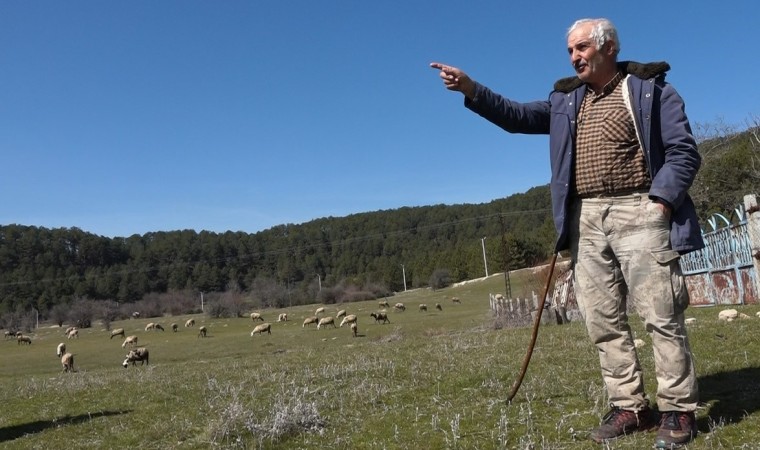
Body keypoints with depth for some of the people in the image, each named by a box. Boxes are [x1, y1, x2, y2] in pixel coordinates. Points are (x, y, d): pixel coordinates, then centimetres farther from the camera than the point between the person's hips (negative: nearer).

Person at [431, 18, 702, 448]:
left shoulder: (650, 89, 3)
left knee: (661, 314, -6)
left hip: (637, 211, -5)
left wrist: (661, 200, -15)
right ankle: (631, 406, 14)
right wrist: (472, 90, -1)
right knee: (604, 320, 4)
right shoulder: (566, 100, 19)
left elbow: (684, 151, -2)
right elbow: (517, 116, 12)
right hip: (586, 219, 5)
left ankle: (678, 410, 4)